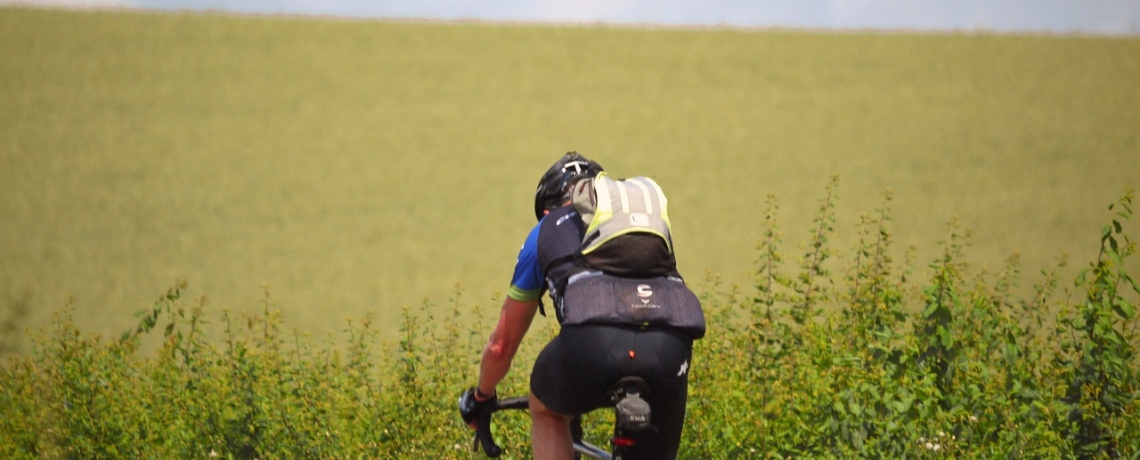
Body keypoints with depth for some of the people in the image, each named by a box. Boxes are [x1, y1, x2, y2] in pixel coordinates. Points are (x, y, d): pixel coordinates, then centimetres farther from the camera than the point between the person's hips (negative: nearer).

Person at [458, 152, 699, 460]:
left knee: (546, 412, 32)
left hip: (592, 342, -2)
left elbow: (502, 345, 38)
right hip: (668, 349, 2)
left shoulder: (546, 230, 31)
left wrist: (481, 397, 57)